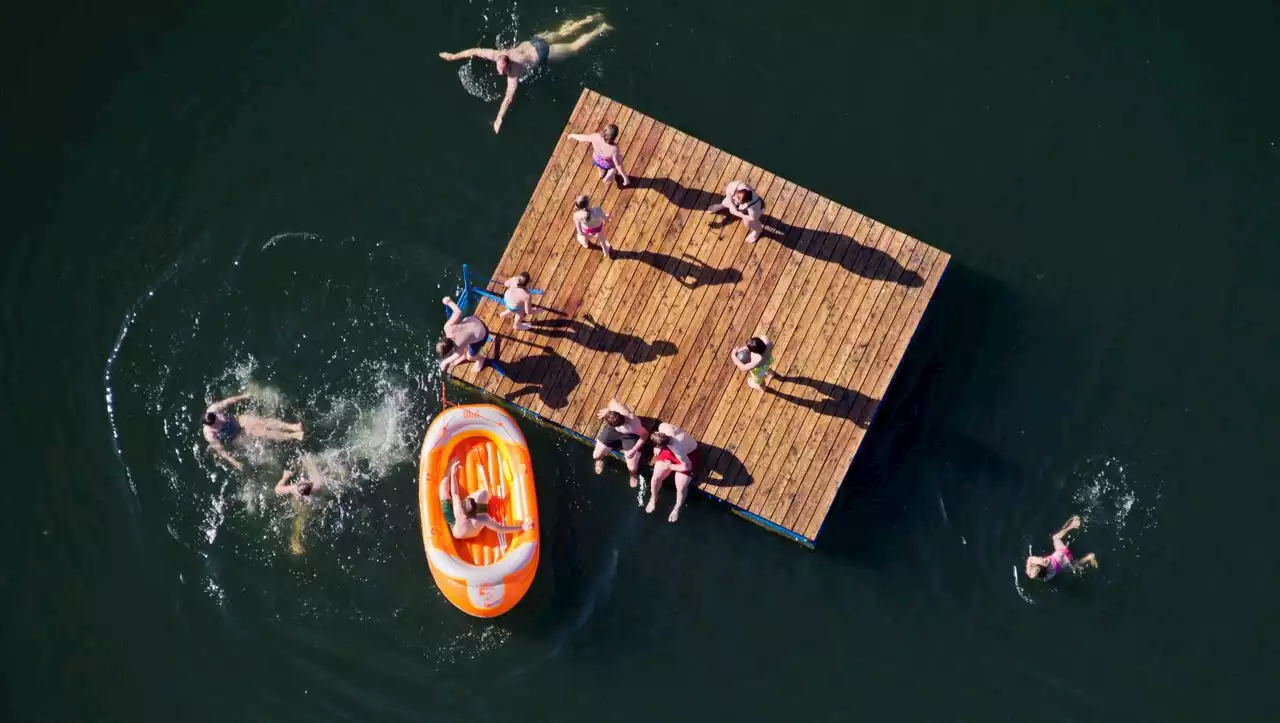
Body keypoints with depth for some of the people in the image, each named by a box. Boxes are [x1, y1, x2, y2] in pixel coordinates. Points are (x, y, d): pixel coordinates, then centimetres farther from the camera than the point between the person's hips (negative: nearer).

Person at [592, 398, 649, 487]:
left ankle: (634, 474, 34)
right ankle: (600, 460, 44)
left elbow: (645, 434, -25)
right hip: (613, 430, 4)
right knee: (596, 456, 3)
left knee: (632, 468, -7)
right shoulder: (615, 406, -37)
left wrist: (633, 450, -24)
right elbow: (613, 401, -11)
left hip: (630, 436, -4)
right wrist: (607, 410, 8)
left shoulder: (632, 425, -43)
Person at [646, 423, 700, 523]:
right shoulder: (663, 427, -31)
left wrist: (671, 466, -14)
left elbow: (687, 467, -28)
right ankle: (653, 499, 28)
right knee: (656, 478, -4)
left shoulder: (678, 450, -43)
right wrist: (657, 447, -1)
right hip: (670, 449, 5)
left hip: (687, 455, -5)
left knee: (681, 488, -10)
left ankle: (677, 509, 23)